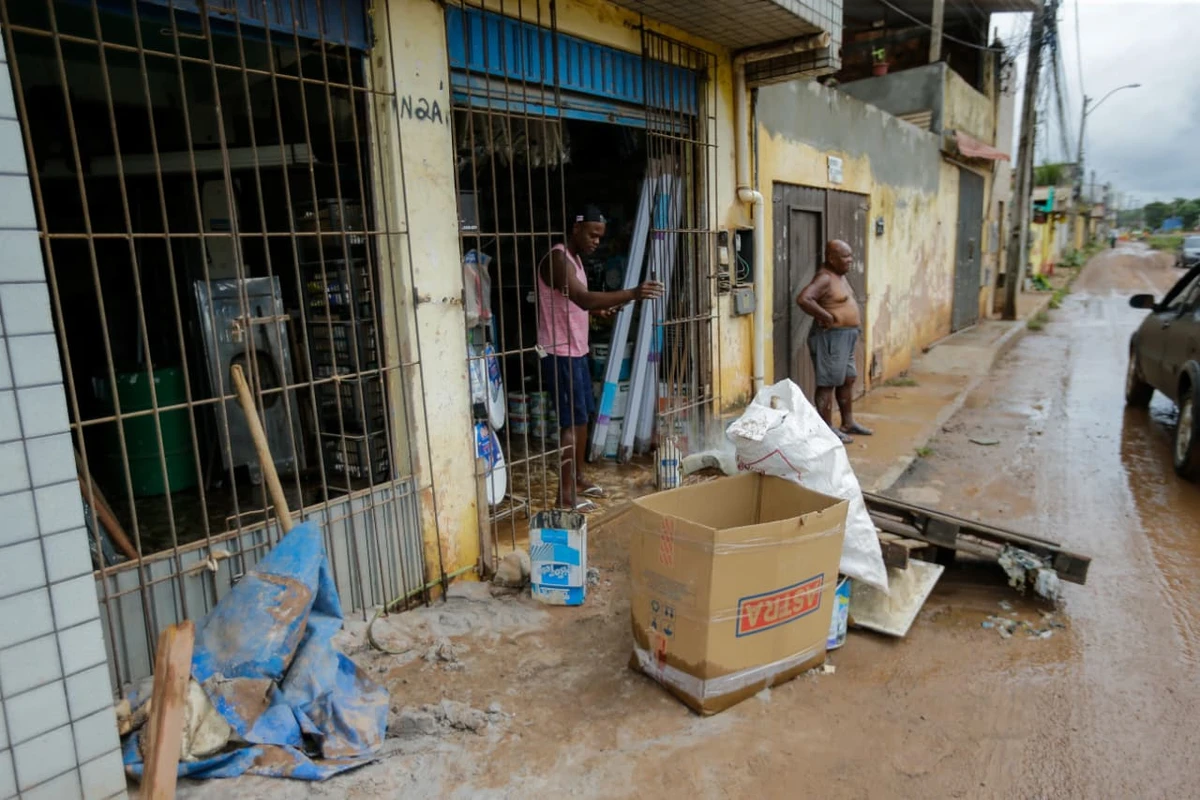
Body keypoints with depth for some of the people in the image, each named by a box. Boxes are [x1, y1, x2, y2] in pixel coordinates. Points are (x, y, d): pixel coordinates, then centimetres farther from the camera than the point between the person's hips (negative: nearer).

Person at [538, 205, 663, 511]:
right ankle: (565, 494, 1)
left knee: (583, 417, 15)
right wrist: (633, 293, -40)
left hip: (576, 351, 10)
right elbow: (584, 299, -34)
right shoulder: (557, 259, -19)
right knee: (572, 422, -7)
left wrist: (600, 309, 6)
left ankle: (579, 479, 28)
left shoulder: (574, 258, 14)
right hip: (560, 354, -10)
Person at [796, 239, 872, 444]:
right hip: (831, 337, -11)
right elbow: (803, 299, -34)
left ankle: (848, 423, 30)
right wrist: (826, 316, -26)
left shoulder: (840, 275, 13)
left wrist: (855, 324, 15)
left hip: (846, 337, 11)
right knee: (828, 383, -3)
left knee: (848, 380, 18)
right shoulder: (824, 278, -18)